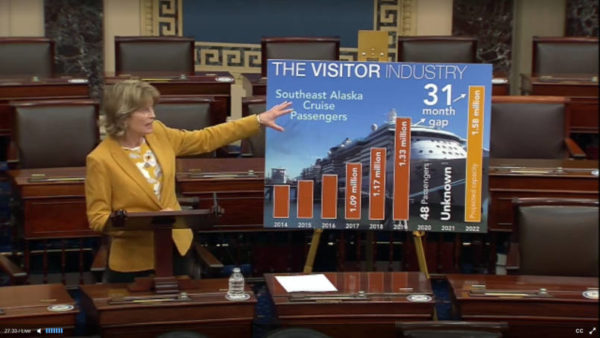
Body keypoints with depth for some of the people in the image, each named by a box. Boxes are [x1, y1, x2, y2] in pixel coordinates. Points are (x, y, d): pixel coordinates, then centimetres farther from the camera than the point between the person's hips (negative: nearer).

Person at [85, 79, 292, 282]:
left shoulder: (158, 134, -1)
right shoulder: (100, 160, -18)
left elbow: (206, 139, 7)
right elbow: (97, 219, -16)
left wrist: (259, 120, 4)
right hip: (133, 262, -6)